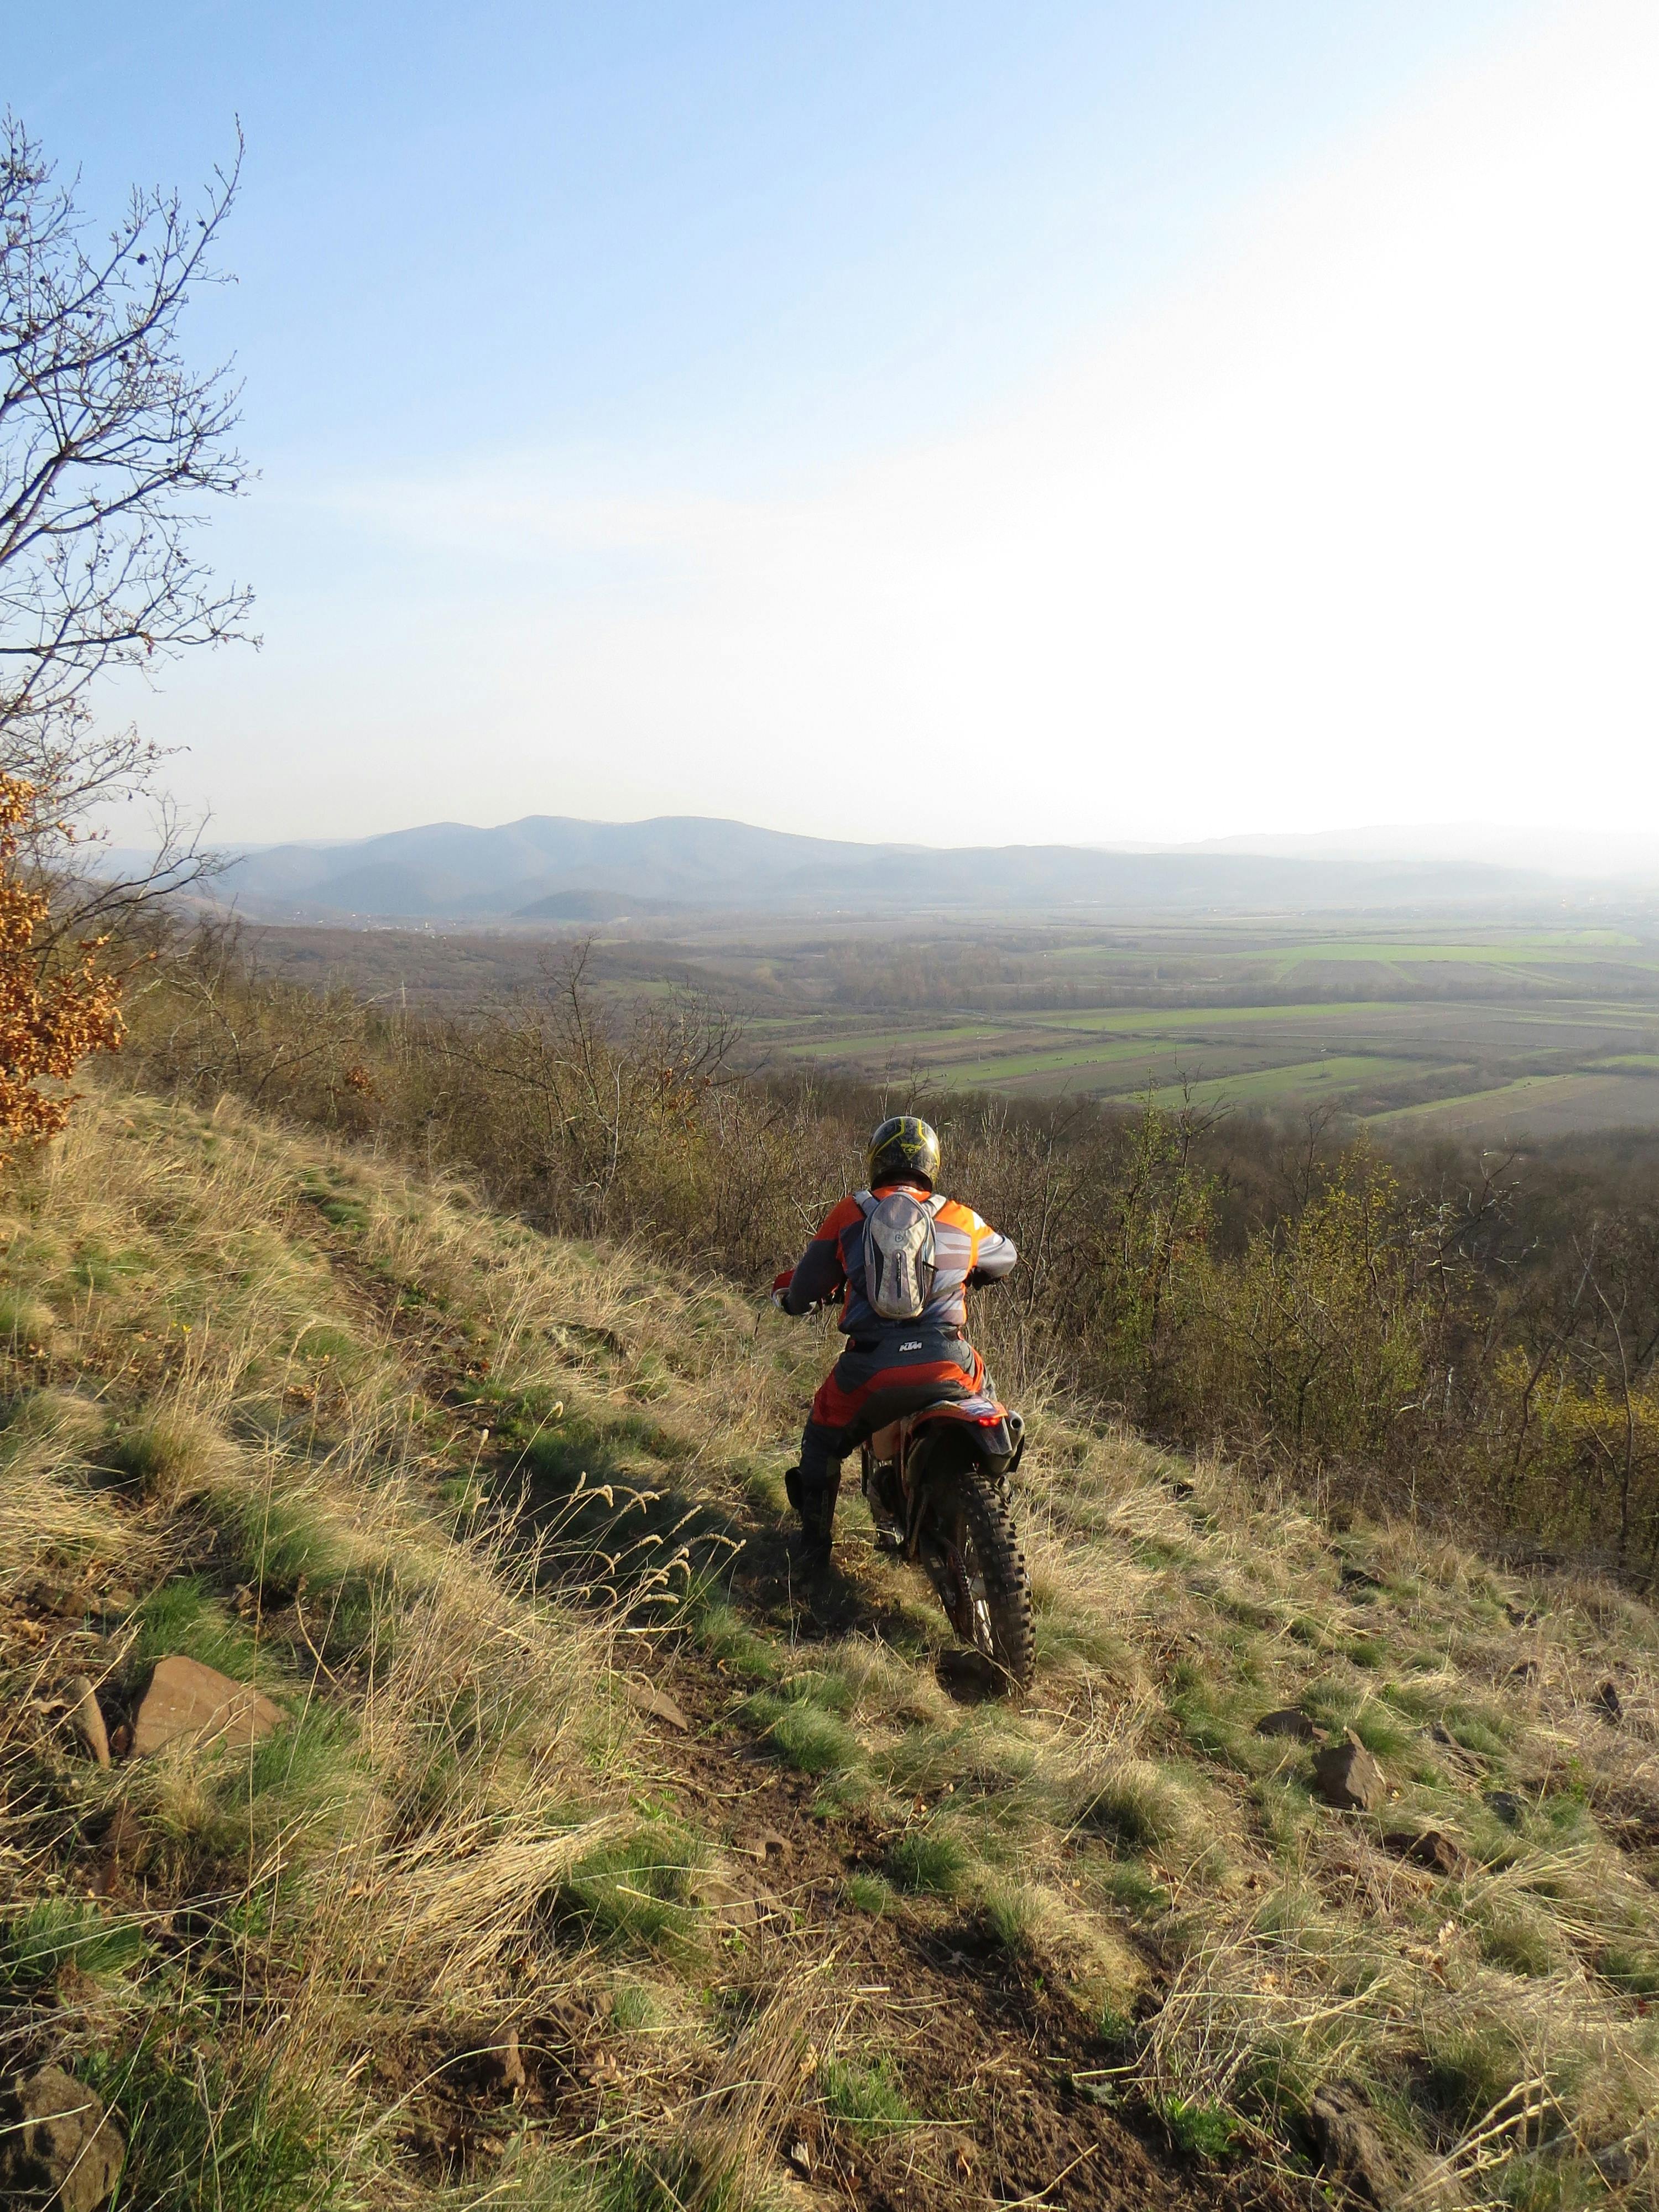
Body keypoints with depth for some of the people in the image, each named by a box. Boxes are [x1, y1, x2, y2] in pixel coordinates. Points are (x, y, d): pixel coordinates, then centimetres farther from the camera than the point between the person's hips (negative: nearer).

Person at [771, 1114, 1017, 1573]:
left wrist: (788, 1292, 36)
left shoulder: (847, 1216, 8)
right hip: (946, 1362, 1)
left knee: (822, 1437, 29)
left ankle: (814, 1544, 32)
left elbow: (802, 1293, 11)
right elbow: (1005, 1258, 32)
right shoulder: (960, 1220, 11)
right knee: (982, 1381, 36)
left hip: (870, 1368, -1)